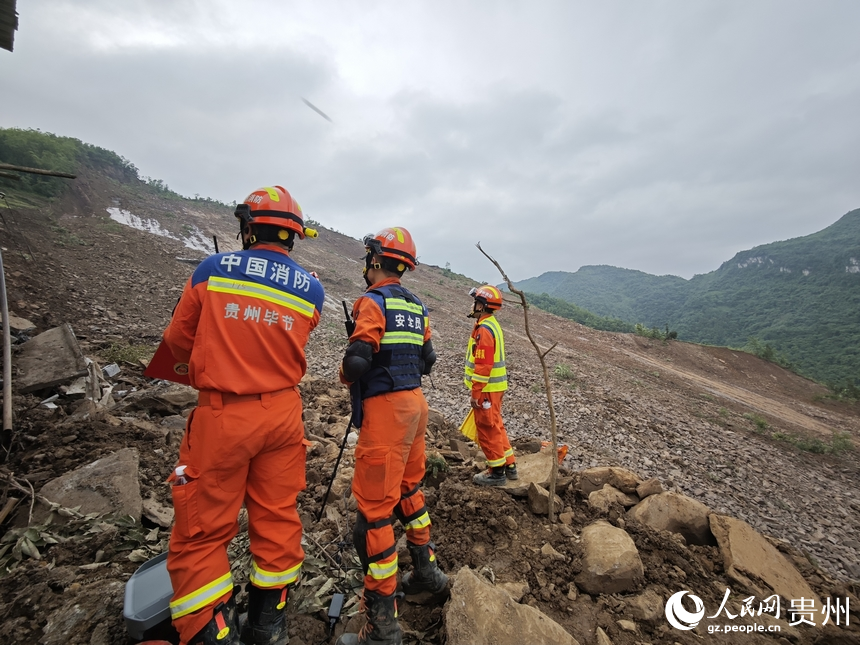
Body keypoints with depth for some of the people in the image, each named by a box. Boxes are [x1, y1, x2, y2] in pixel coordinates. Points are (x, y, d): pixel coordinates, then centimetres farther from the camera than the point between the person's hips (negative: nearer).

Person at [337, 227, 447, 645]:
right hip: (415, 403, 9)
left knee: (374, 509, 2)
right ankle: (427, 571, 41)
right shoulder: (416, 306, 11)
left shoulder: (373, 301, -11)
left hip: (386, 409, -8)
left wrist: (345, 375, 0)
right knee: (408, 489, 24)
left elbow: (357, 361, -20)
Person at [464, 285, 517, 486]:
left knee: (487, 430, 3)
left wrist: (475, 393, -19)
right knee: (496, 427, 19)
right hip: (495, 386, 10)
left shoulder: (484, 330, -20)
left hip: (487, 388, -10)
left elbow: (483, 366, -24)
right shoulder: (492, 325, 11)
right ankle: (509, 466, 30)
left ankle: (497, 472, 16)